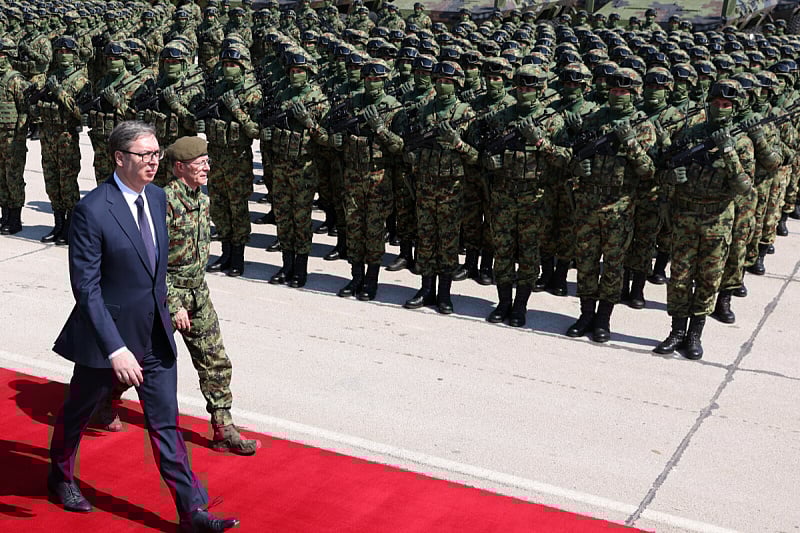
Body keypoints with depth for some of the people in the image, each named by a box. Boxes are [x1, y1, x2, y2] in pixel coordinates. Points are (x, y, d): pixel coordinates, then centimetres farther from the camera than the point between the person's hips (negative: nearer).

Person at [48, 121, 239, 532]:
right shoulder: (92, 210, -20)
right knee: (77, 412, 20)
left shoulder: (157, 197, 1)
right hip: (108, 333, -5)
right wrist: (115, 348, -26)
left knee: (166, 424, 8)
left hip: (156, 335, 5)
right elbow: (86, 287, -21)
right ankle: (60, 476, 47)